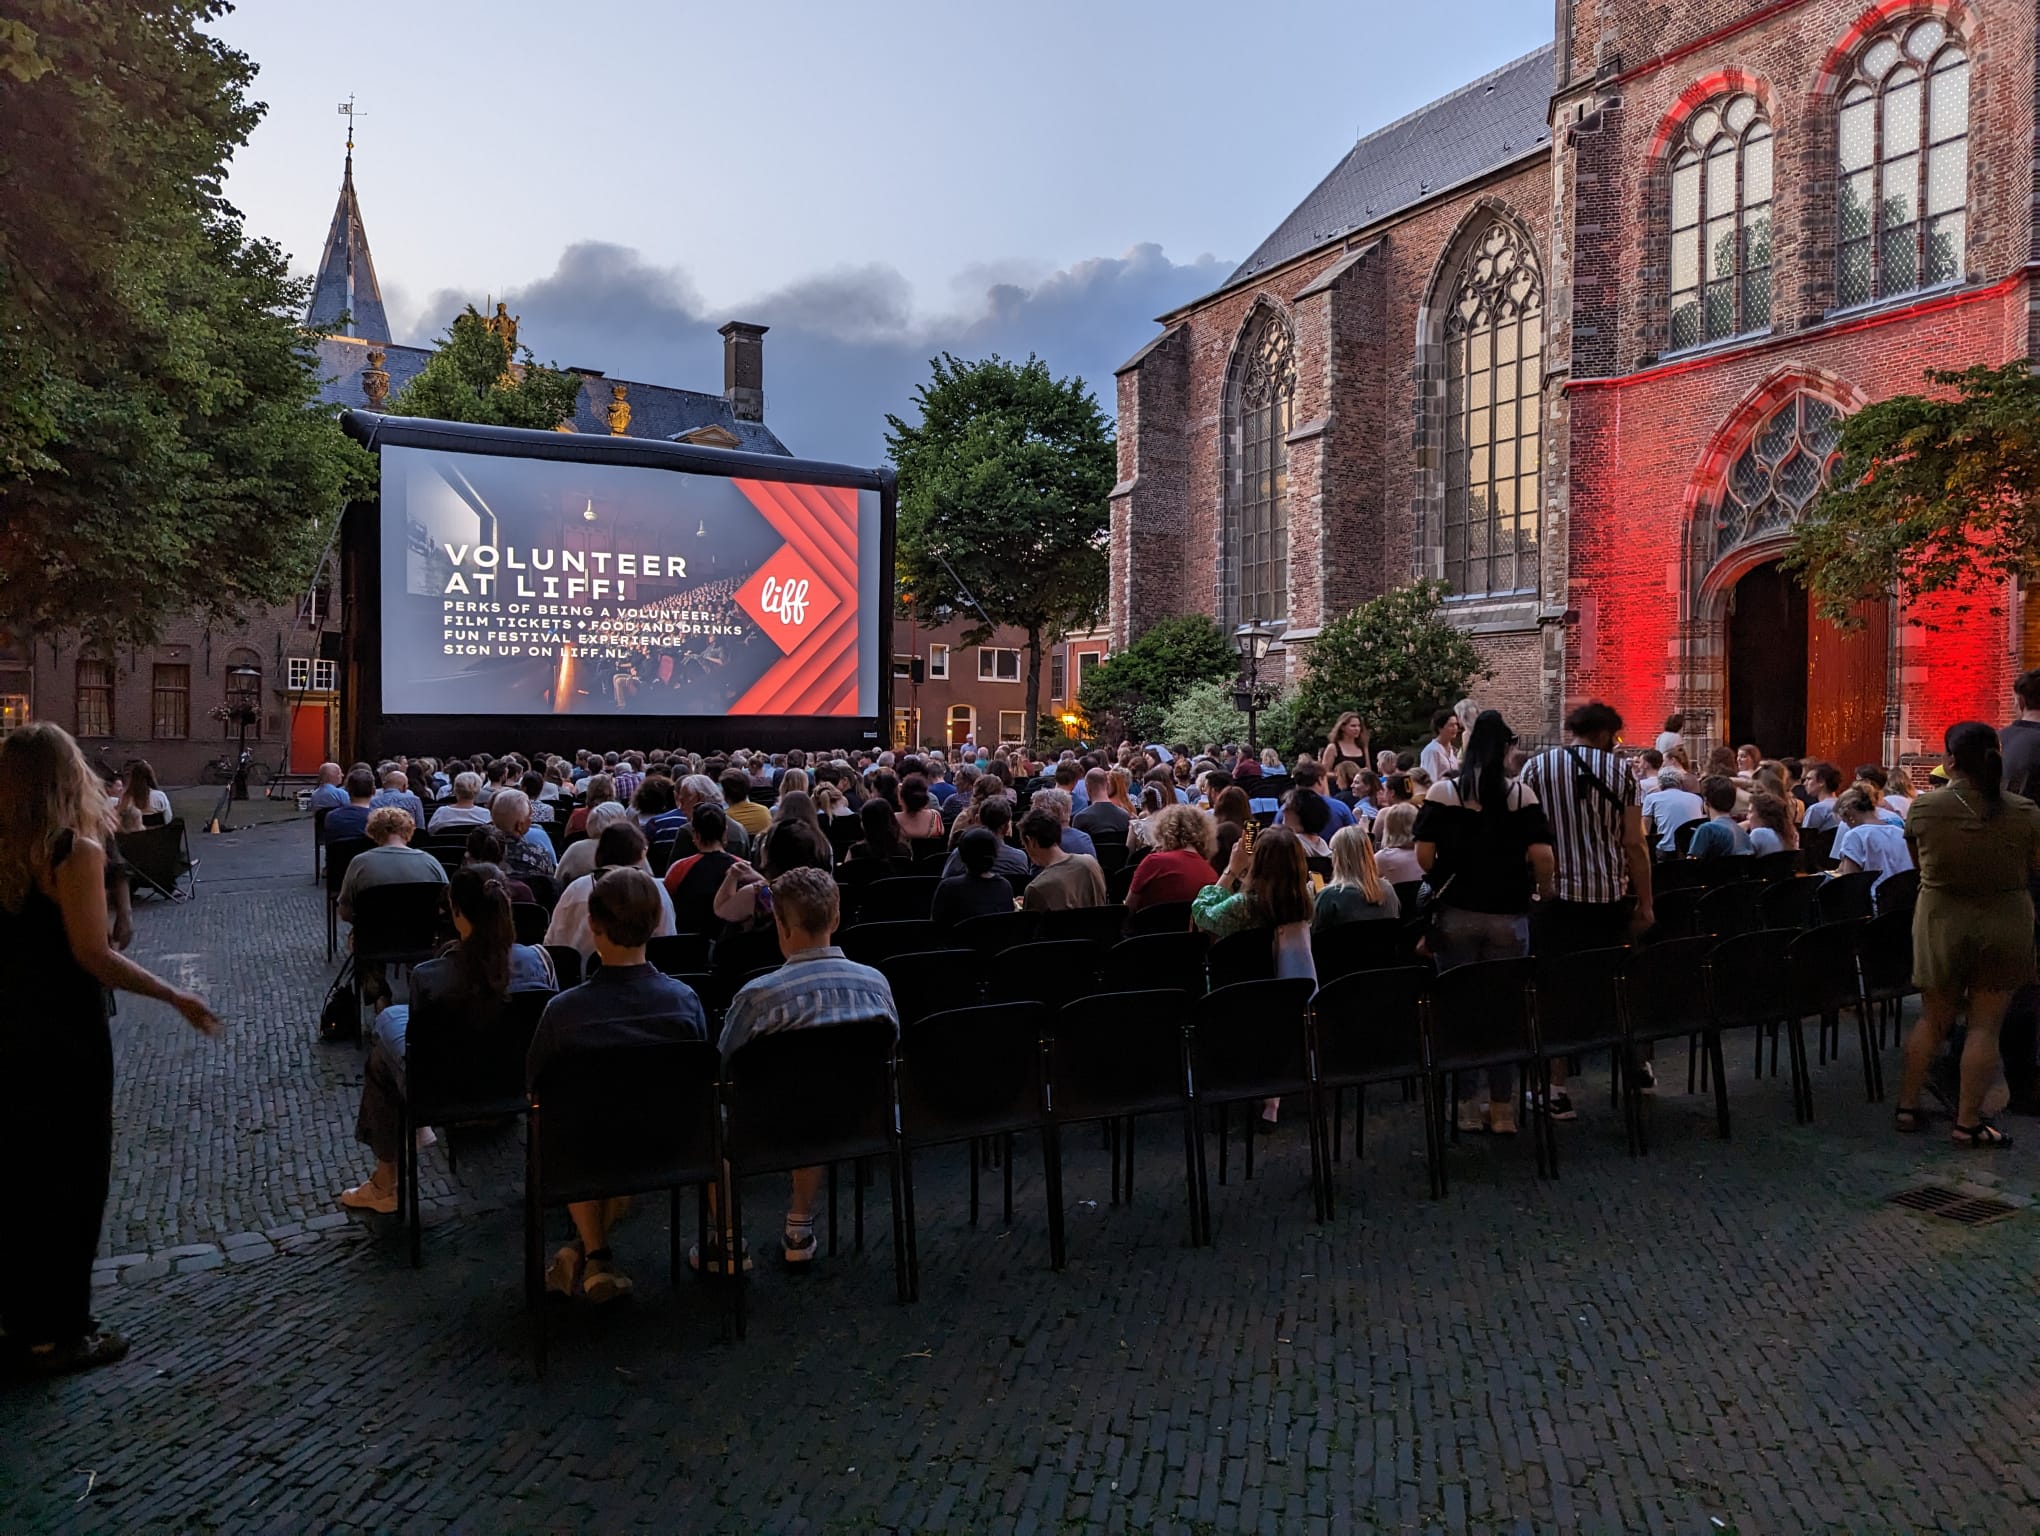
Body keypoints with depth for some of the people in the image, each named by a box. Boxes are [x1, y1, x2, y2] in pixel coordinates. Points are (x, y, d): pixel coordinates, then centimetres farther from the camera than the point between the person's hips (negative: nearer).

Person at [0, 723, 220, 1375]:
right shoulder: (76, 851, -18)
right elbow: (93, 955, -20)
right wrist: (176, 997, -14)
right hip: (66, 1038, -7)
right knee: (72, 1177, 6)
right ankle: (57, 1333, 15)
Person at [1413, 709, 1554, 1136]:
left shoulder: (1442, 792, -4)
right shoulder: (1522, 793, -4)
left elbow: (1424, 855, -6)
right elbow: (1541, 856, -8)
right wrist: (1546, 891, 10)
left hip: (1455, 913, 0)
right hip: (1508, 915, 0)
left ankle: (1465, 1106, 14)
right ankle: (1502, 1108, 13)